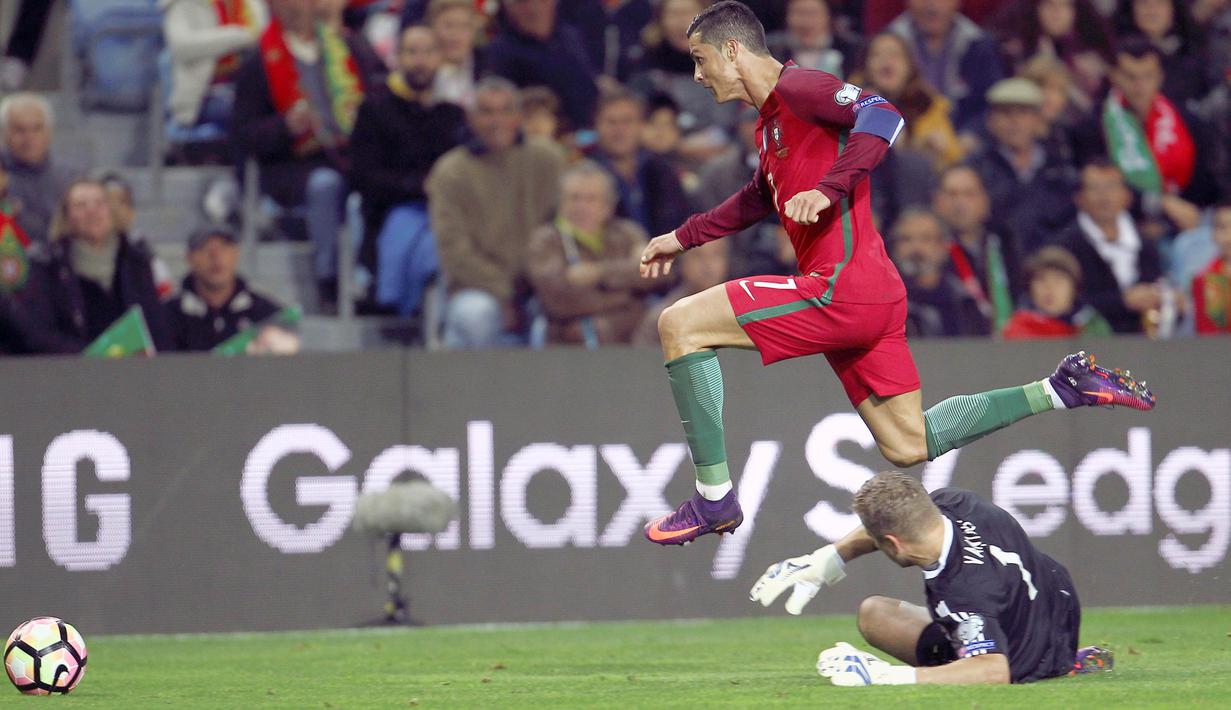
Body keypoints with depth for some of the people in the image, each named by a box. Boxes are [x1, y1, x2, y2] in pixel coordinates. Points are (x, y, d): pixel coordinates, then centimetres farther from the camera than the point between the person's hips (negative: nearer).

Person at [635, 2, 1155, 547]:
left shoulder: (796, 88, -8)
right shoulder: (771, 120, 23)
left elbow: (881, 114, -24)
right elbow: (760, 198, 41)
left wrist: (827, 189, -33)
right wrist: (683, 237, 40)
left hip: (840, 287, -11)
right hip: (874, 297, 11)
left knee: (680, 325, -12)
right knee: (909, 446, 13)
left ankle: (713, 498, -13)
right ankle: (1063, 389, 14)